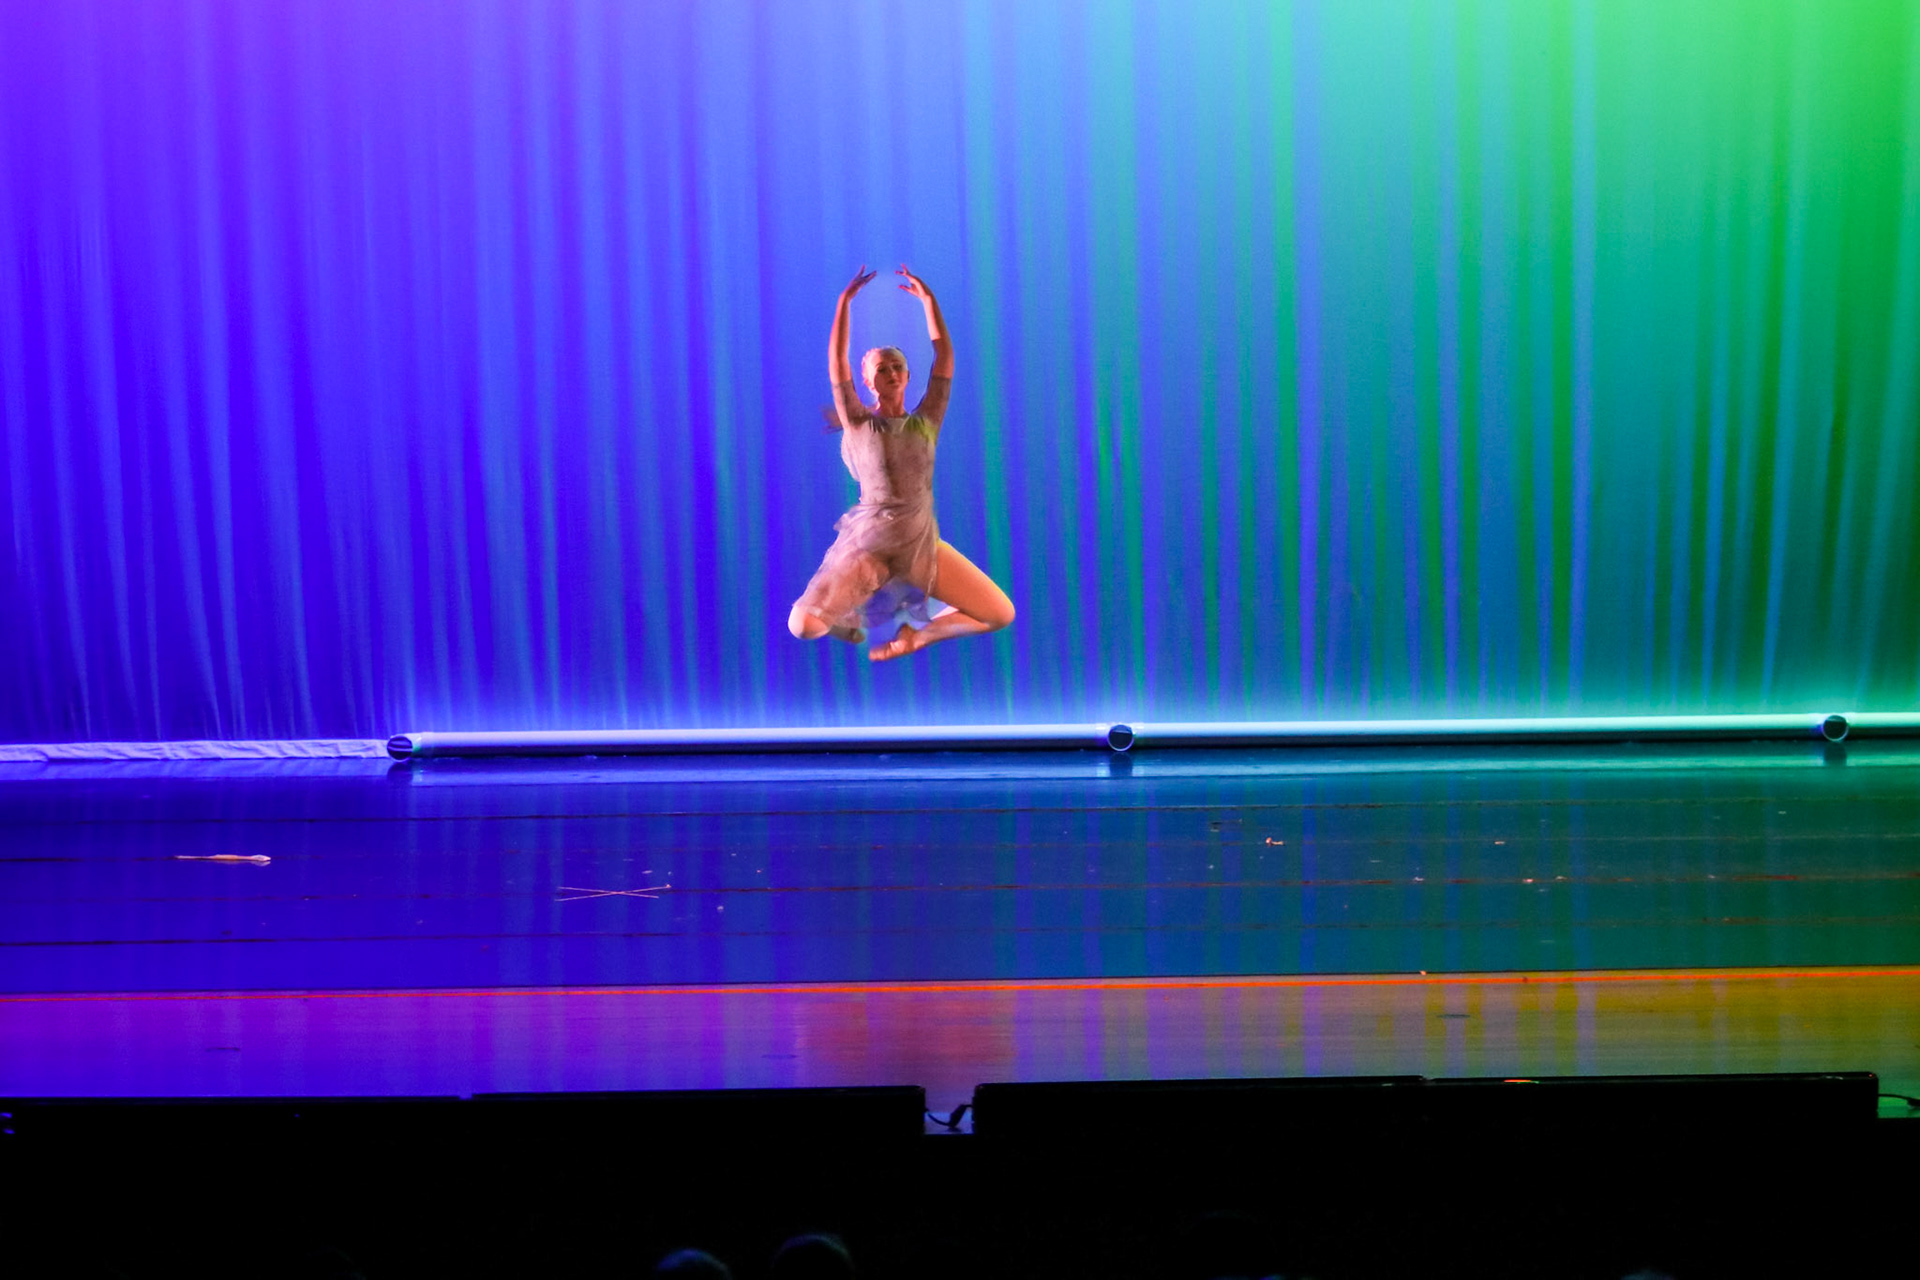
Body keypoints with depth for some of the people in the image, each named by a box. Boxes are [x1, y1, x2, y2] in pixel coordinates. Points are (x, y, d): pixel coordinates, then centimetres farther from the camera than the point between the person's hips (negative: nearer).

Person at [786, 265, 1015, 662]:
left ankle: (918, 635, 17)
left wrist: (928, 299, -4)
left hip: (923, 544, 2)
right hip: (866, 545, -2)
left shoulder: (925, 422, 5)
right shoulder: (858, 424, 0)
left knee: (1002, 614, -5)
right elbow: (836, 361, -8)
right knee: (803, 625, -18)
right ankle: (849, 617, 18)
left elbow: (944, 357, 0)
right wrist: (844, 301, -13)